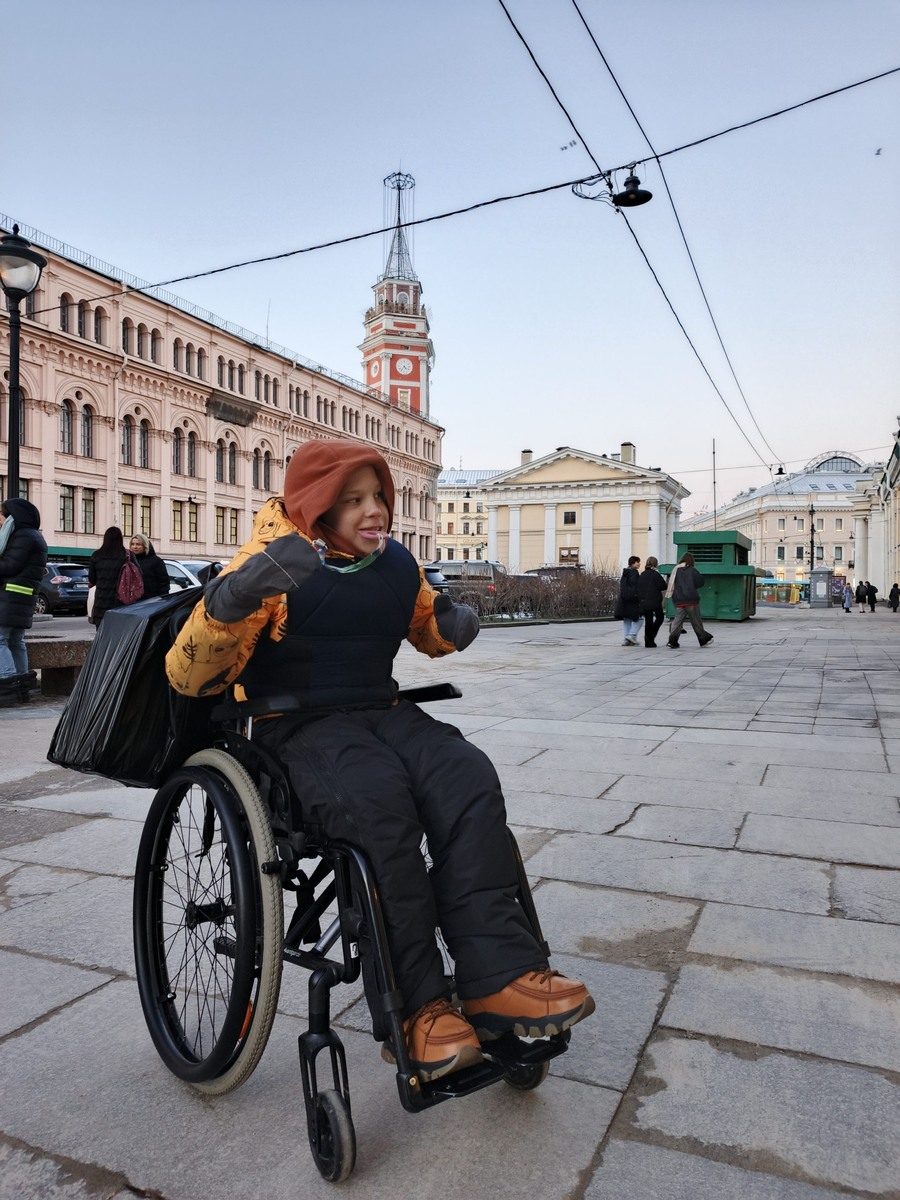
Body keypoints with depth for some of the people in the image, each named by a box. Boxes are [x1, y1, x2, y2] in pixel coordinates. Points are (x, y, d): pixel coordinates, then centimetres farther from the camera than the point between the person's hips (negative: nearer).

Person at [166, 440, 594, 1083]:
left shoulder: (397, 562, 10)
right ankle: (415, 1011, -25)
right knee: (380, 801, -35)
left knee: (469, 780, -25)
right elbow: (190, 676, -13)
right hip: (300, 729, -5)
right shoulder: (275, 562, -6)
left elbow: (427, 627, 31)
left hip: (384, 712, 5)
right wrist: (234, 596, -31)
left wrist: (452, 626, 5)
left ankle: (498, 976, -22)